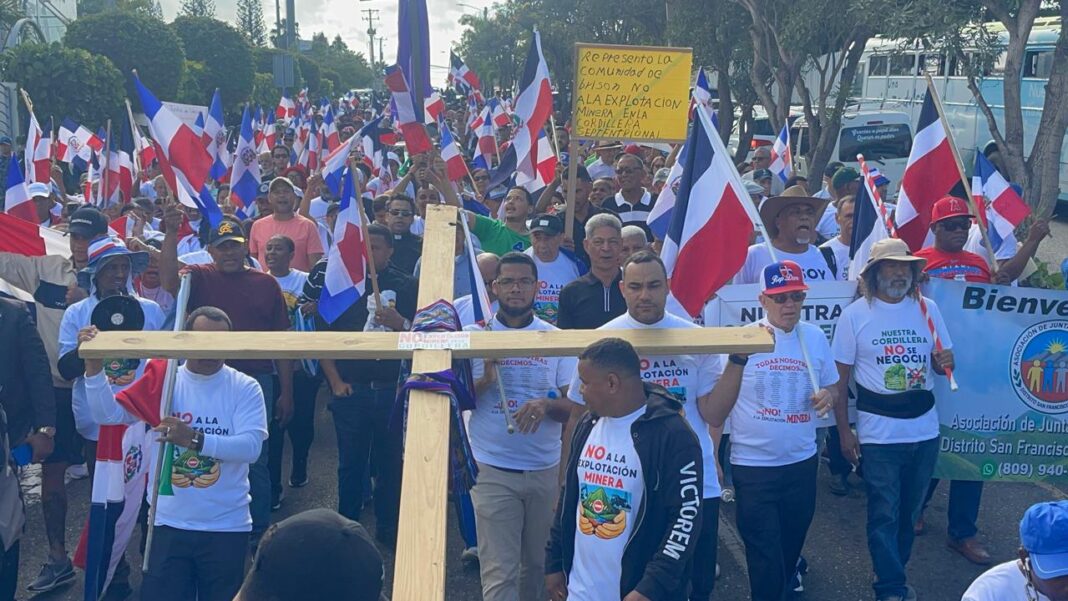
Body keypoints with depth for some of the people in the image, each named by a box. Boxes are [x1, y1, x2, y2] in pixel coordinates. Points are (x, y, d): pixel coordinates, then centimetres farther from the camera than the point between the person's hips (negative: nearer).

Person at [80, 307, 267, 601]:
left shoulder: (245, 388, -7)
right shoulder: (162, 378, 1)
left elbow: (251, 446, -19)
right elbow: (109, 414, -5)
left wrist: (195, 439, -32)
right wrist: (94, 365, -18)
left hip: (226, 526, -1)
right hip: (170, 524, 1)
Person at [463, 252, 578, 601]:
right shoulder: (474, 335, -1)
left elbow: (574, 409, -2)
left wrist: (547, 405, -23)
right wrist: (485, 379, -19)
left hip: (546, 470, 2)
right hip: (493, 471, -2)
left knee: (540, 563, 14)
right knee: (500, 571, -3)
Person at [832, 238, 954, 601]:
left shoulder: (928, 308, 3)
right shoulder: (855, 314, -6)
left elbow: (944, 360, 13)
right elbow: (839, 377, -4)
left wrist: (944, 362, -13)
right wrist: (844, 431, -7)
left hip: (925, 428, 4)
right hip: (878, 432, -4)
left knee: (909, 510, 14)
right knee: (884, 514, -2)